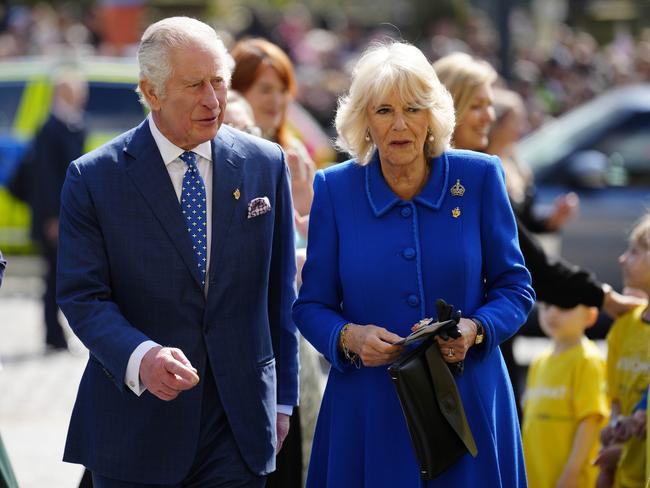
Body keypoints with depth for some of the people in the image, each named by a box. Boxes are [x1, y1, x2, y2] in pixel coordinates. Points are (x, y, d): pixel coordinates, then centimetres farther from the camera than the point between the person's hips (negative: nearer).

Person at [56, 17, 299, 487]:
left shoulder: (266, 164, 4)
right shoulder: (93, 178, -4)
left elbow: (278, 291, 9)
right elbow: (83, 295, -7)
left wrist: (282, 398, 10)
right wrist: (140, 357, -25)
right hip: (135, 426, -1)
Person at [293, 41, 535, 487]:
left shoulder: (479, 178, -2)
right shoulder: (334, 190, -1)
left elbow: (515, 288, 3)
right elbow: (312, 306, 4)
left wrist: (474, 330, -17)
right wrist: (349, 337, -18)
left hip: (467, 405, 0)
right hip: (369, 412, 0)